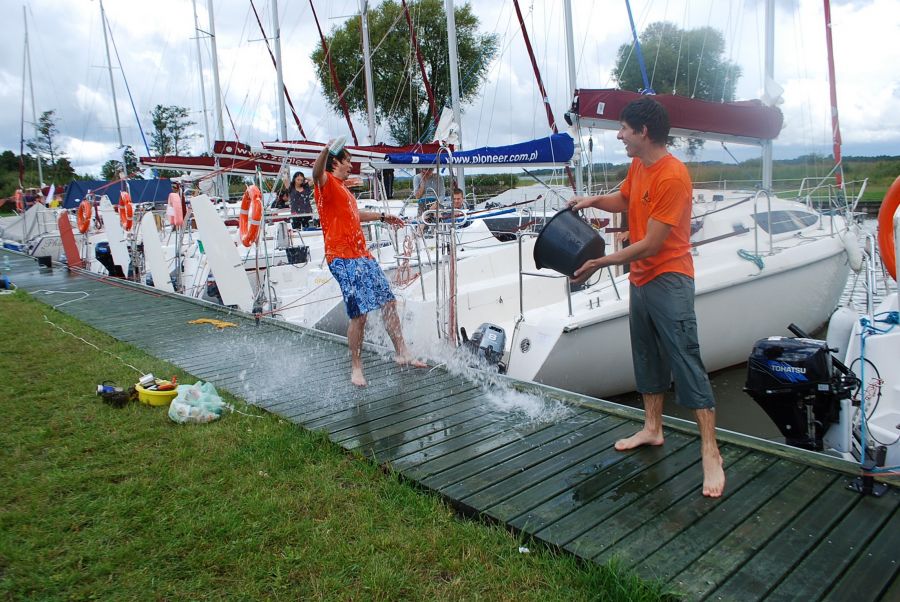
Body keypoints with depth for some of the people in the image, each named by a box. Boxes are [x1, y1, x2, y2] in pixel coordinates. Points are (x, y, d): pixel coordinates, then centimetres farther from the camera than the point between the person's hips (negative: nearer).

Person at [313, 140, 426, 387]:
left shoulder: (342, 188, 24)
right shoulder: (327, 183, -6)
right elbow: (317, 174, -32)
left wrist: (382, 216, 50)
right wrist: (326, 151, -51)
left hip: (363, 255, 10)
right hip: (343, 259, -10)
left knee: (388, 303, 11)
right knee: (359, 315, -10)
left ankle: (401, 352, 23)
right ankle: (356, 367, 6)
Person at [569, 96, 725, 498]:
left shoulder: (672, 176, -20)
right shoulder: (637, 166, 8)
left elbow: (651, 244, -22)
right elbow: (623, 199, 28)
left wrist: (600, 263, -16)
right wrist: (593, 201, 7)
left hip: (668, 280, -9)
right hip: (640, 279, 9)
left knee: (686, 363, -8)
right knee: (646, 358, 17)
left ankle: (710, 453, 0)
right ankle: (652, 429, 33)